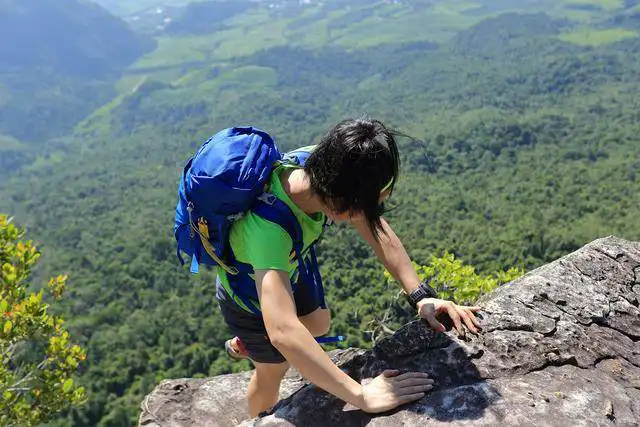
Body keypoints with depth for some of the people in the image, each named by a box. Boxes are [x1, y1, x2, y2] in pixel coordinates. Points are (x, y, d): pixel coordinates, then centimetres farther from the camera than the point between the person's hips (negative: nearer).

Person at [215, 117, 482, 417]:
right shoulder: (268, 227, -48)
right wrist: (361, 396, -54)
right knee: (274, 370, 18)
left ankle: (242, 346, 55)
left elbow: (378, 233, -21)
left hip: (284, 271, 6)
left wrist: (421, 296, -28)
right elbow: (282, 331, -56)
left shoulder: (313, 163, -28)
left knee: (320, 325, 29)